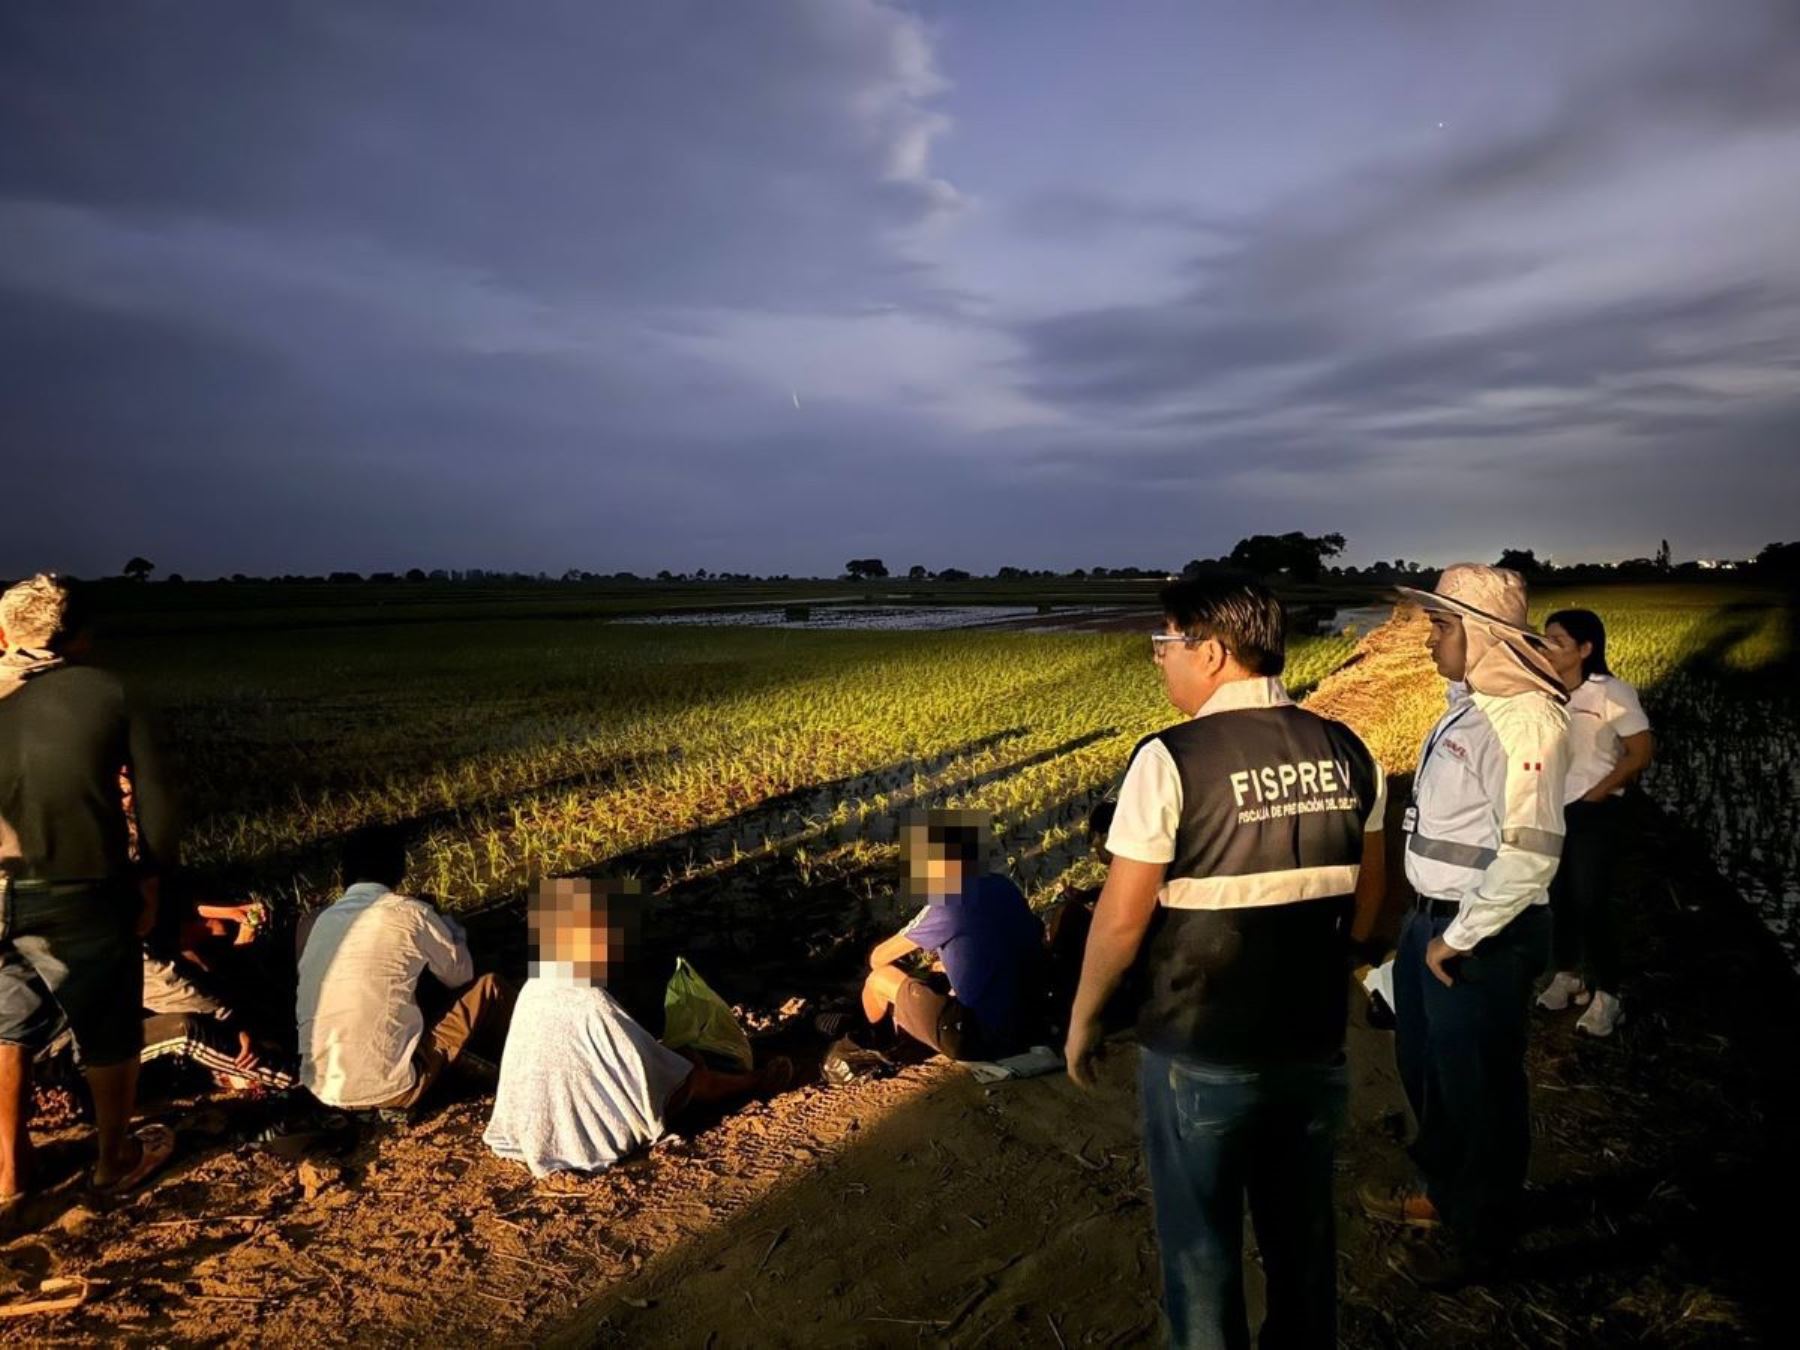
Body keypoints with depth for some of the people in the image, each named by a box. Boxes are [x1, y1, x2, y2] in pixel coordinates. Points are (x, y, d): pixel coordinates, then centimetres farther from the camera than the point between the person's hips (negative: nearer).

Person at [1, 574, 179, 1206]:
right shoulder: (108, 693, -5)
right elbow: (157, 803, -7)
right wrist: (149, 878, 5)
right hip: (87, 897, -2)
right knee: (109, 1034, 16)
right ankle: (116, 1159, 33)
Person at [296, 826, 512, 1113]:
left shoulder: (323, 920, 7)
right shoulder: (408, 913, -8)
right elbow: (460, 973, 8)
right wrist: (446, 926, 26)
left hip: (324, 1088, 7)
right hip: (385, 1088, -7)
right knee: (488, 989, 9)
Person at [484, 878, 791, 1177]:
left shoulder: (534, 992, -8)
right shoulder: (592, 1009, -31)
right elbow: (640, 1066, -17)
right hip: (592, 1127, -7)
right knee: (688, 1073, 11)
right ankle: (757, 1084, 35)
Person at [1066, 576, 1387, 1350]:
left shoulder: (1171, 761, -20)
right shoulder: (1348, 754, -3)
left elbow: (1121, 919, -16)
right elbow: (1365, 900, 8)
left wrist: (1083, 1019, -1)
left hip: (1201, 1058, -5)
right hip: (1315, 1048, 6)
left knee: (1202, 1249, 14)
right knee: (1303, 1236, 24)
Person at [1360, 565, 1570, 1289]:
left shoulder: (1522, 719, -24)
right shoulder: (1467, 703, 7)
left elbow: (1529, 854, -30)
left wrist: (1457, 939, -20)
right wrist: (1431, 927, 13)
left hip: (1483, 940, -10)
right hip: (1434, 920, 10)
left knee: (1479, 1093, 10)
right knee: (1424, 1067, 26)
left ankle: (1479, 1241, 32)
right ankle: (1442, 1189, 49)